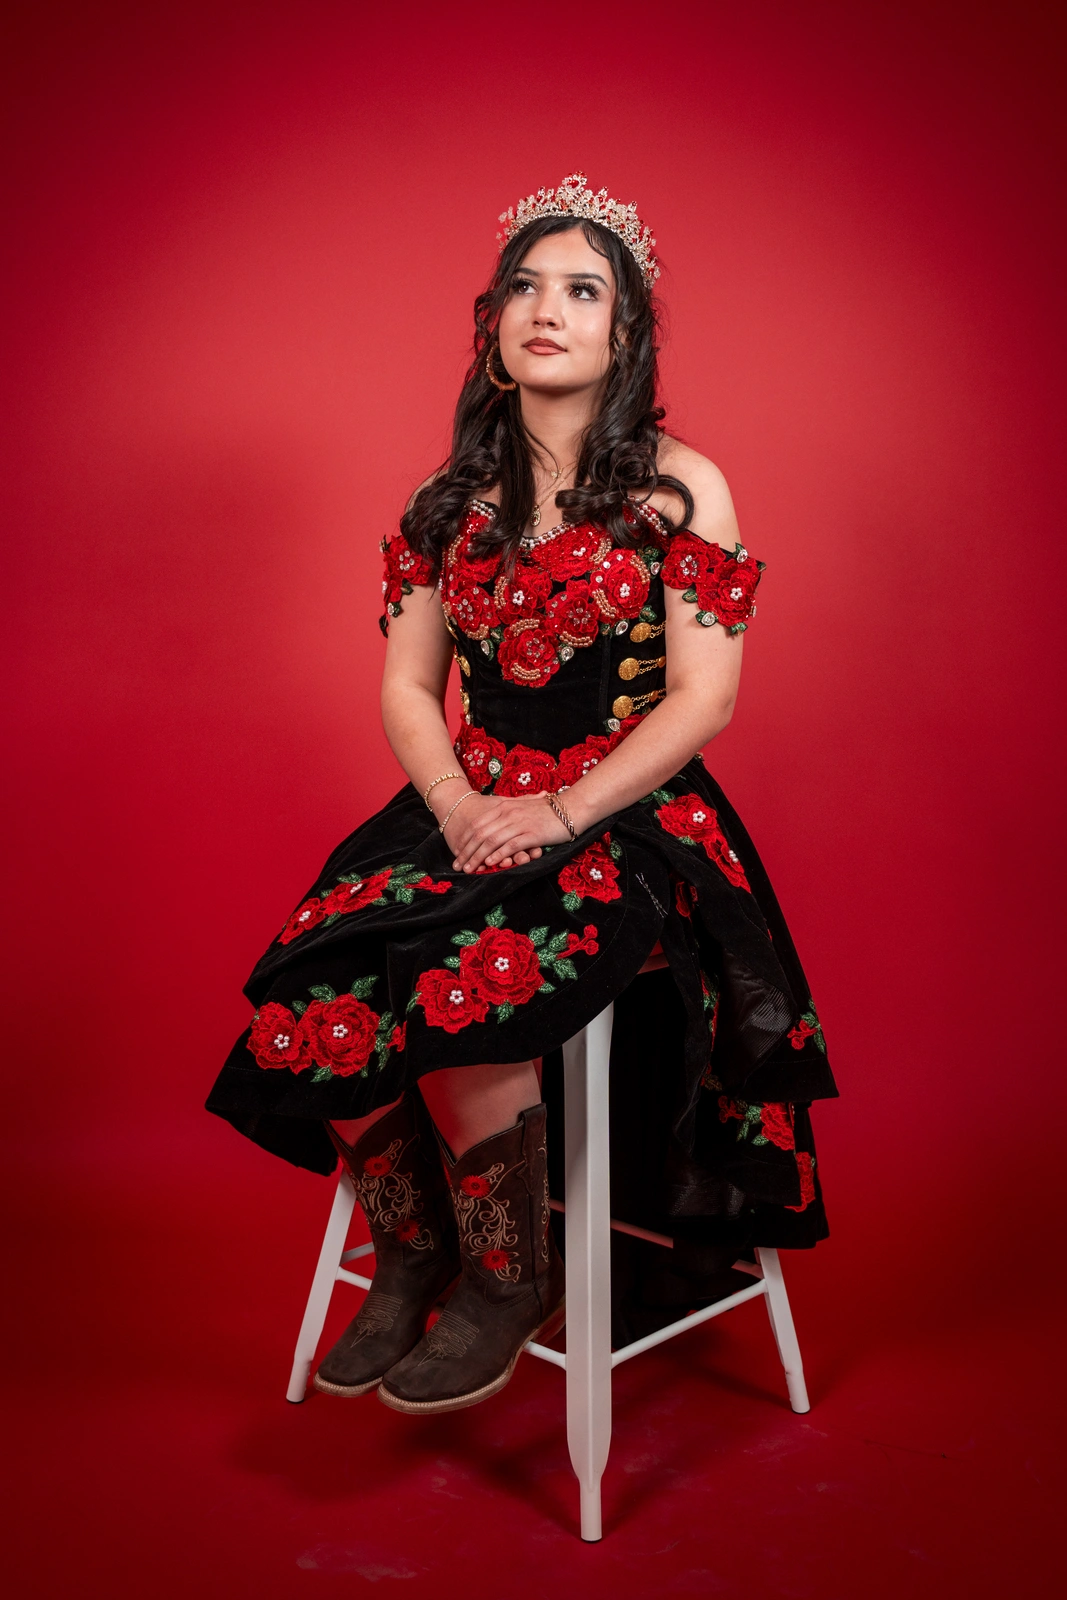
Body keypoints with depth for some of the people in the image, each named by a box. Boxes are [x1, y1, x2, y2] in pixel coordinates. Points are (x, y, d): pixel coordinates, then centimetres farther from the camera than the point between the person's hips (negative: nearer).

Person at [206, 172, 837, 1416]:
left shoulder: (679, 487, 0)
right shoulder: (454, 500, 13)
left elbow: (704, 699, -7)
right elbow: (406, 687, 10)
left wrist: (561, 815, -16)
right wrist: (460, 807, -10)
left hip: (632, 824, -4)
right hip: (471, 813, 4)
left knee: (460, 997, -30)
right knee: (310, 988, -21)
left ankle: (508, 1280, -4)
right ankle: (407, 1252, 3)